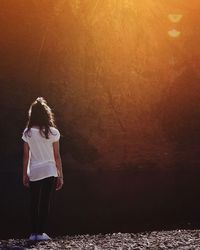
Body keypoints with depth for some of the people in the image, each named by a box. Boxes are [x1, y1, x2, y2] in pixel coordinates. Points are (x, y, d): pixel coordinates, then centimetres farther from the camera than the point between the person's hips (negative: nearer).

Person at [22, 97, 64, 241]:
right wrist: (60, 175, 4)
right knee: (45, 202, 3)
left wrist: (25, 174, 9)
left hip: (33, 172, 2)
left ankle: (34, 233, 9)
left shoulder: (28, 133, -2)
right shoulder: (52, 132, -6)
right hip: (49, 171, -2)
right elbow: (57, 156, -3)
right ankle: (41, 232, 1)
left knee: (34, 203, 10)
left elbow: (26, 156, 0)